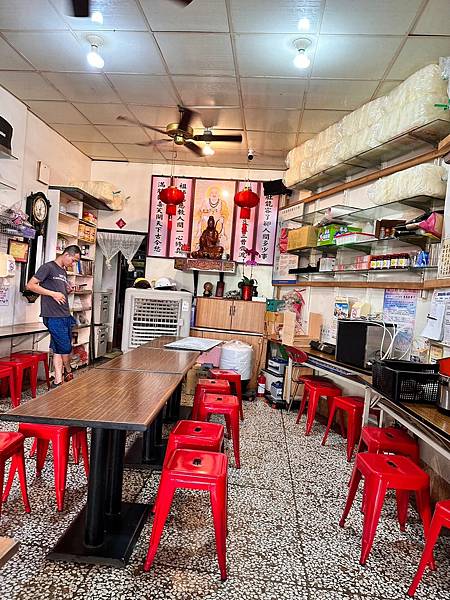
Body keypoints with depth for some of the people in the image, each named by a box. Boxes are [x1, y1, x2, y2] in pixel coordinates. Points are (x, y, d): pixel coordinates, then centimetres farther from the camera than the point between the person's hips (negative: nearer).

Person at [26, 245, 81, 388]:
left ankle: (58, 381, 15)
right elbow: (30, 285, -11)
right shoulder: (48, 267, -5)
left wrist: (68, 291, 7)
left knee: (59, 350, 10)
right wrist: (53, 293, -16)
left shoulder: (64, 272, 20)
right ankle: (69, 373, 20)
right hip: (54, 317, -8)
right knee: (65, 348, -2)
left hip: (65, 316, 8)